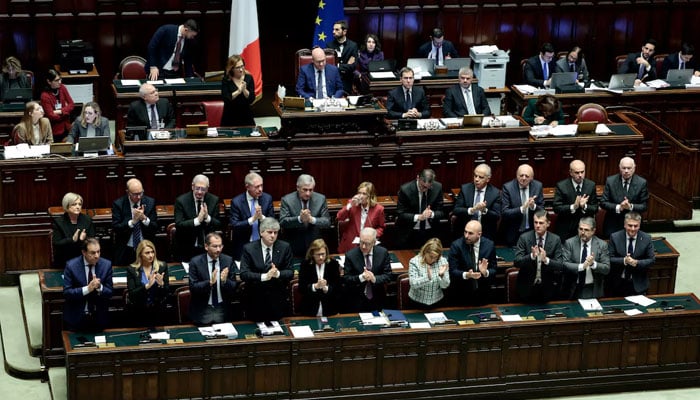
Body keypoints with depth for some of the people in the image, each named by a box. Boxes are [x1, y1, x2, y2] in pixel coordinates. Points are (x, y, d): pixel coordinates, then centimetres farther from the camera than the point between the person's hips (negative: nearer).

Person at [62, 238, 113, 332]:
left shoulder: (106, 265, -6)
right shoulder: (71, 266, -12)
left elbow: (109, 293, -3)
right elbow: (66, 292, -14)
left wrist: (99, 287, -25)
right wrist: (87, 289, -28)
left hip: (99, 317, 2)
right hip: (76, 317, -2)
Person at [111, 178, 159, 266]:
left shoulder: (150, 202, -2)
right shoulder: (118, 204, -7)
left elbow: (155, 228, -4)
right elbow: (115, 228, -14)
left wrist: (144, 218, -22)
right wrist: (133, 221, -25)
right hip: (125, 251, -1)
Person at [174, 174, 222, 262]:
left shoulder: (214, 200, -2)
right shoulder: (181, 201, -9)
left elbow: (218, 226, -2)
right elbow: (179, 225, -17)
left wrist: (207, 218, -22)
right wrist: (198, 220, -29)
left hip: (208, 247, 2)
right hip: (186, 249, -2)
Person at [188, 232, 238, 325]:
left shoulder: (228, 261, 1)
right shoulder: (195, 262, -5)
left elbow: (234, 288, 1)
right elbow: (193, 288, -10)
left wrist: (225, 281, -20)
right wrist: (210, 282, -26)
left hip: (222, 310, 2)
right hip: (202, 310, -2)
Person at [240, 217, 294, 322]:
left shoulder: (285, 247, 2)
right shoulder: (249, 248, -3)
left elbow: (290, 273, 0)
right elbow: (244, 274, -11)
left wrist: (278, 274, -22)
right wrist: (263, 276, -26)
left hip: (278, 301, 1)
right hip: (255, 301, -1)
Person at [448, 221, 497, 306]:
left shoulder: (489, 245, -4)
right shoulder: (456, 245, -10)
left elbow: (493, 270, -2)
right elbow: (452, 271, -14)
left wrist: (486, 272, -25)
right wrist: (466, 275, -33)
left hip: (482, 295, 2)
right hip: (461, 294, -2)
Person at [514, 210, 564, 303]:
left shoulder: (556, 239, -3)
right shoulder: (524, 238, -6)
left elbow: (560, 265, -9)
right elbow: (516, 262, -13)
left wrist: (546, 260, -29)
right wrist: (531, 256, -31)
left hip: (547, 286, 1)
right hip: (527, 286, -1)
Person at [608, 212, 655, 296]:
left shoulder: (646, 238, -5)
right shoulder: (615, 237, -7)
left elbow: (652, 260, -4)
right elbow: (609, 259, -8)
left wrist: (637, 263, -22)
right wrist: (623, 261, -26)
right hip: (618, 284, 0)